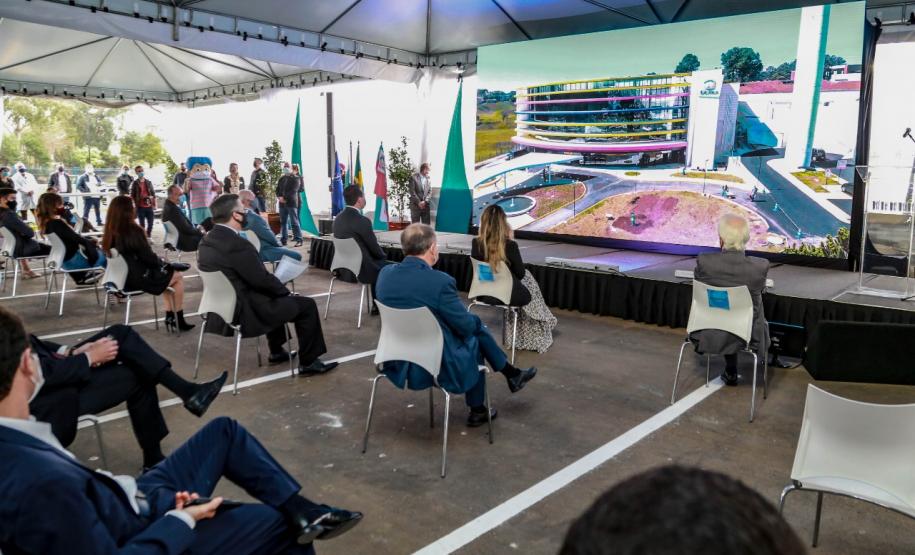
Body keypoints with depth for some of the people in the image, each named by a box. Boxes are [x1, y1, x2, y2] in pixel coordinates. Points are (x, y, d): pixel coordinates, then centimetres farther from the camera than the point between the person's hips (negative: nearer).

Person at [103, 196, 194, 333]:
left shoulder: (110, 232, 0)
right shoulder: (133, 231, -23)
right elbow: (148, 257, -17)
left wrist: (160, 261, 12)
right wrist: (162, 261, 4)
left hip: (122, 277, 8)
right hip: (138, 277, -8)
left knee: (165, 272, 27)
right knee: (178, 277, 13)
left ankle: (170, 318, 25)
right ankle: (178, 320, 19)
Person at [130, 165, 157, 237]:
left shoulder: (149, 182, 9)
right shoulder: (135, 183, 0)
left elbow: (153, 194, 12)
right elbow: (132, 196, 0)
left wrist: (154, 204, 6)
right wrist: (135, 205, -7)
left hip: (149, 207, 3)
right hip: (140, 207, -3)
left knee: (150, 224, 5)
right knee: (142, 224, 2)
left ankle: (148, 236, 21)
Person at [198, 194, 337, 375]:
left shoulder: (206, 241, 4)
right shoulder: (238, 244, -25)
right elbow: (263, 279, -19)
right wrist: (286, 292, 1)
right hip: (244, 313, -10)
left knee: (277, 297, 33)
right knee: (306, 305, 3)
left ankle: (276, 351, 40)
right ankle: (308, 362, 12)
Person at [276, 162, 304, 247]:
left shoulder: (296, 178, -2)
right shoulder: (282, 179, 17)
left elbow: (293, 191, -12)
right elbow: (278, 189, 14)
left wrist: (284, 198, -17)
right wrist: (279, 197, -6)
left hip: (291, 202, -6)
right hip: (282, 203, 6)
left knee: (294, 222, -7)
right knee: (283, 222, 8)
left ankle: (299, 240, -5)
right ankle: (283, 240, 14)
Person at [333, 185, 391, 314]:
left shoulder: (338, 218, 3)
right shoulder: (362, 221, -23)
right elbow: (374, 248, -13)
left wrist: (380, 254, 17)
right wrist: (384, 255, 9)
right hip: (360, 269, -8)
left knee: (379, 264, 28)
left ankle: (377, 305, 32)